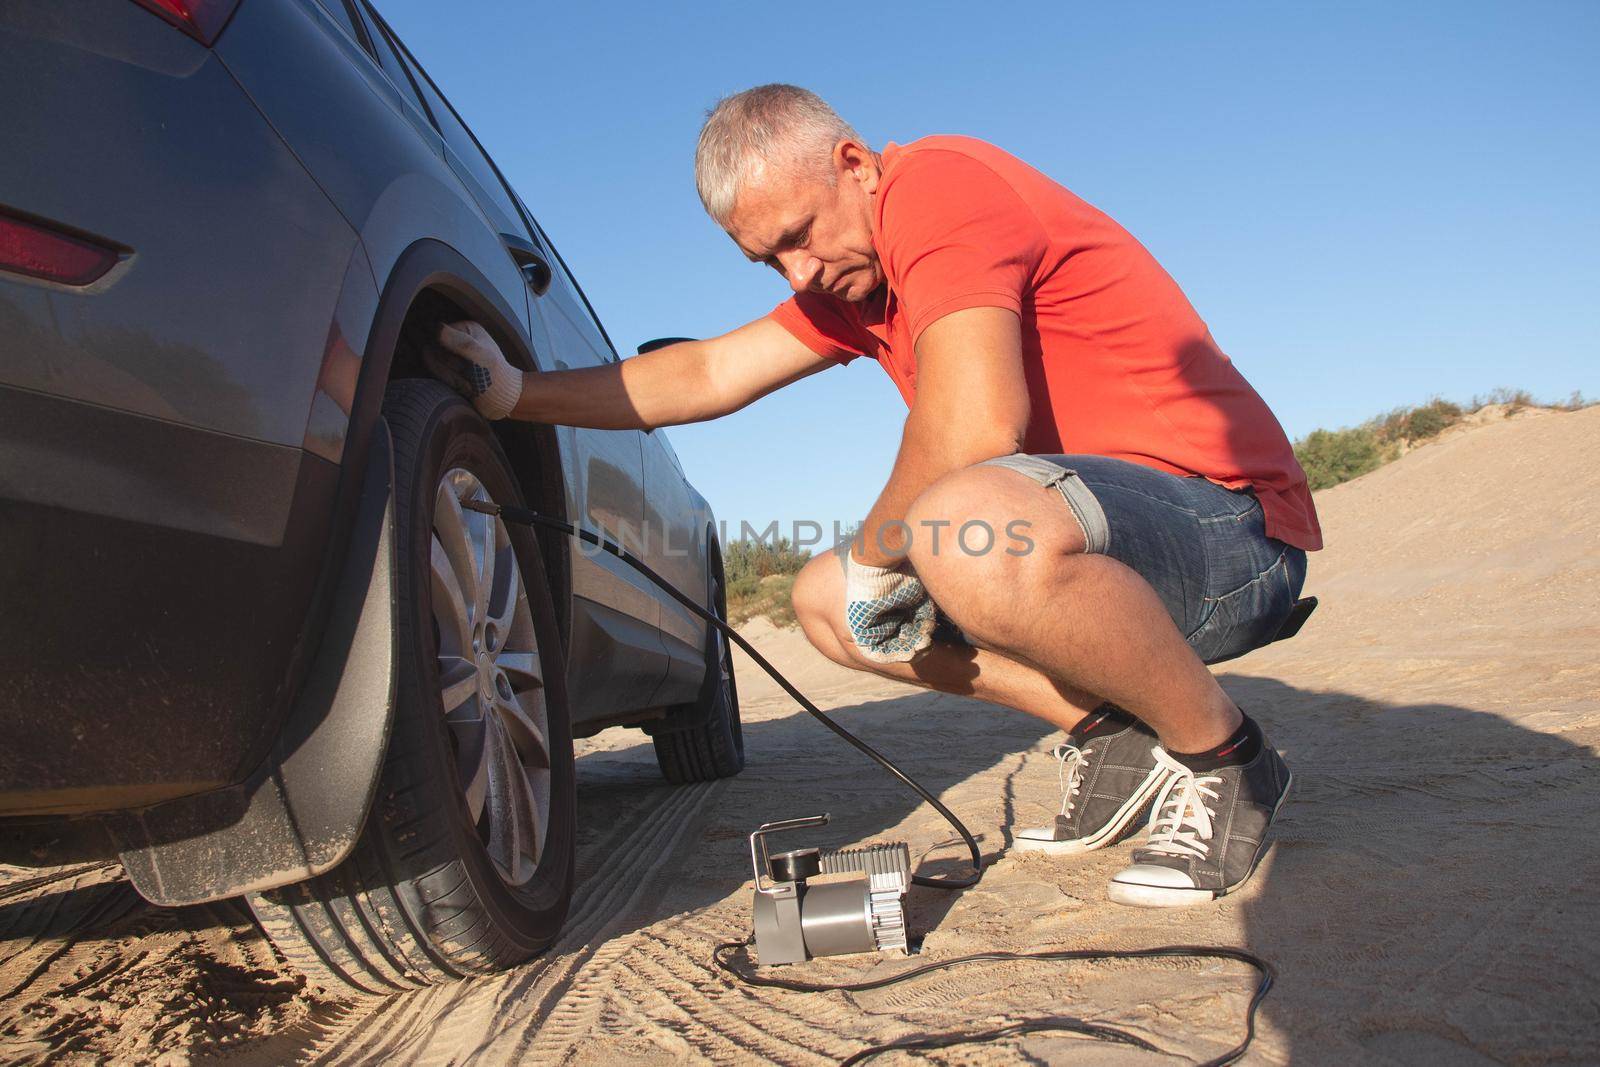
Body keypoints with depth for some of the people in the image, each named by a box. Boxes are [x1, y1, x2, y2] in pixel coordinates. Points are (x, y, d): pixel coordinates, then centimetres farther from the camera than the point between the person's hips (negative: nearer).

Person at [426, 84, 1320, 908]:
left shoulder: (936, 183, -16)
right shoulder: (849, 272, 14)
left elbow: (973, 429, -29)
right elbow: (708, 375, 16)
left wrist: (873, 552, -11)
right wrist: (515, 393, 13)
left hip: (1236, 525, -9)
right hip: (1096, 535, 10)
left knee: (976, 535, -40)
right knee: (827, 599, 10)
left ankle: (1224, 760, -12)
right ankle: (1116, 742, 6)